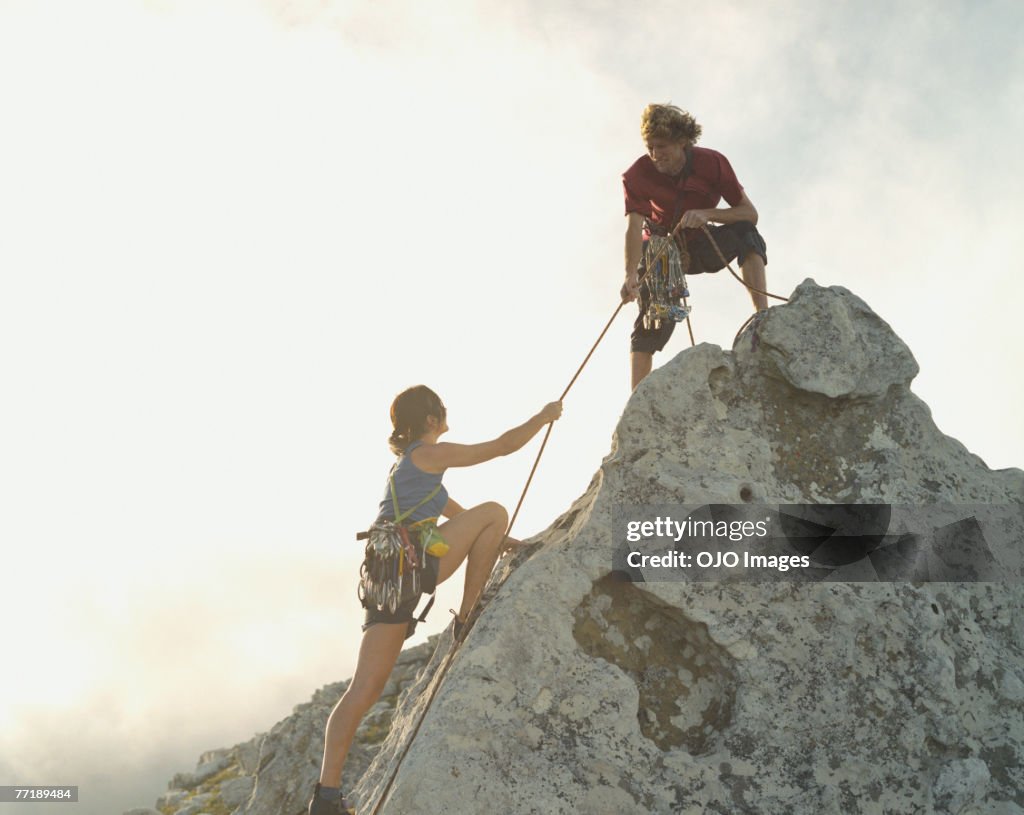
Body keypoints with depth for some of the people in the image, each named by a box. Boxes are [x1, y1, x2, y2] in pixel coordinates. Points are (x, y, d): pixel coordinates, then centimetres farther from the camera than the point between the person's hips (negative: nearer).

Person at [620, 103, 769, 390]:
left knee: (745, 232, -29)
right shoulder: (637, 175, -21)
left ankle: (763, 316, -40)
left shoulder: (712, 163, -20)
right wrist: (631, 275, -50)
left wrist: (707, 214, -38)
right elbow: (634, 227, -33)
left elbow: (750, 213, -20)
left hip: (702, 246, 0)